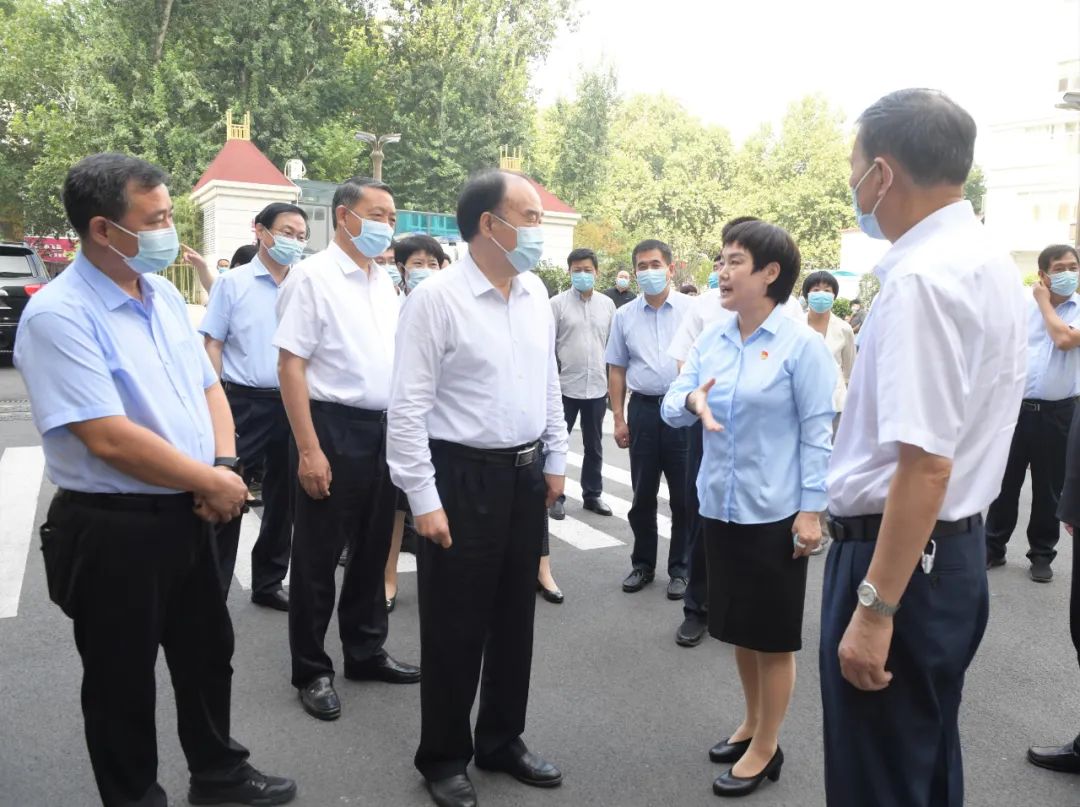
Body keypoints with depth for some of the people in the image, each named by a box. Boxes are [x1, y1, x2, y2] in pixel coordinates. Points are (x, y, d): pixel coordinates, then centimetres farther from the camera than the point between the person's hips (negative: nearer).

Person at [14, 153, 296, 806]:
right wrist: (213, 482, -16)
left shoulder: (164, 293, 6)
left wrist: (225, 466, -7)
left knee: (208, 655, 22)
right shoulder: (58, 316, -19)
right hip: (112, 531, -7)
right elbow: (110, 438, -26)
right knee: (124, 683, 12)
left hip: (189, 515, 8)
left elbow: (208, 387, 10)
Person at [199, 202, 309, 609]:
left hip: (291, 404, 4)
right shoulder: (233, 283, -2)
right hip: (243, 402, -3)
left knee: (282, 497, 13)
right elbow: (213, 345, -3)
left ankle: (268, 581, 29)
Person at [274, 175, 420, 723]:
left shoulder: (385, 283, 11)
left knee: (373, 549, 17)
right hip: (334, 429, -7)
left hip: (383, 430, 7)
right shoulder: (315, 275, -10)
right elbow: (290, 365, -14)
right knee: (318, 557, 6)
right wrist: (309, 450, -19)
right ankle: (311, 671, 23)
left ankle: (366, 652, 34)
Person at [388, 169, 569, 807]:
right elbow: (409, 406, -15)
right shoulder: (436, 298, -14)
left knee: (515, 619, 17)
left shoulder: (536, 292, 6)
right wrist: (424, 499, -16)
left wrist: (556, 460, 13)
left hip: (525, 474, 6)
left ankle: (503, 741, 38)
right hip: (462, 477, -6)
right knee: (456, 626, 8)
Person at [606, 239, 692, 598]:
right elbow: (616, 370, 9)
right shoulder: (624, 316, 6)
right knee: (643, 495, 12)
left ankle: (680, 568, 22)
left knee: (684, 495, 7)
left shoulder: (692, 310, -2)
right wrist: (619, 419, 5)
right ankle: (642, 564, 28)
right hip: (643, 409, 2)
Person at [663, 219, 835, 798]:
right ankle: (751, 723, 40)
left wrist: (812, 509, -14)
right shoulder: (710, 339, 5)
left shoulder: (801, 344, -11)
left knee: (773, 634, 9)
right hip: (719, 505, 6)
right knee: (738, 626, 20)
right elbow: (671, 407, 1)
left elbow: (818, 431, -11)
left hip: (774, 511, -6)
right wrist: (691, 400, -22)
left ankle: (766, 748, 27)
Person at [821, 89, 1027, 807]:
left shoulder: (922, 278, -23)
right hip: (960, 543, 10)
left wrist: (874, 608, -23)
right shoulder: (988, 260, 9)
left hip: (900, 552, -10)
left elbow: (925, 463, -27)